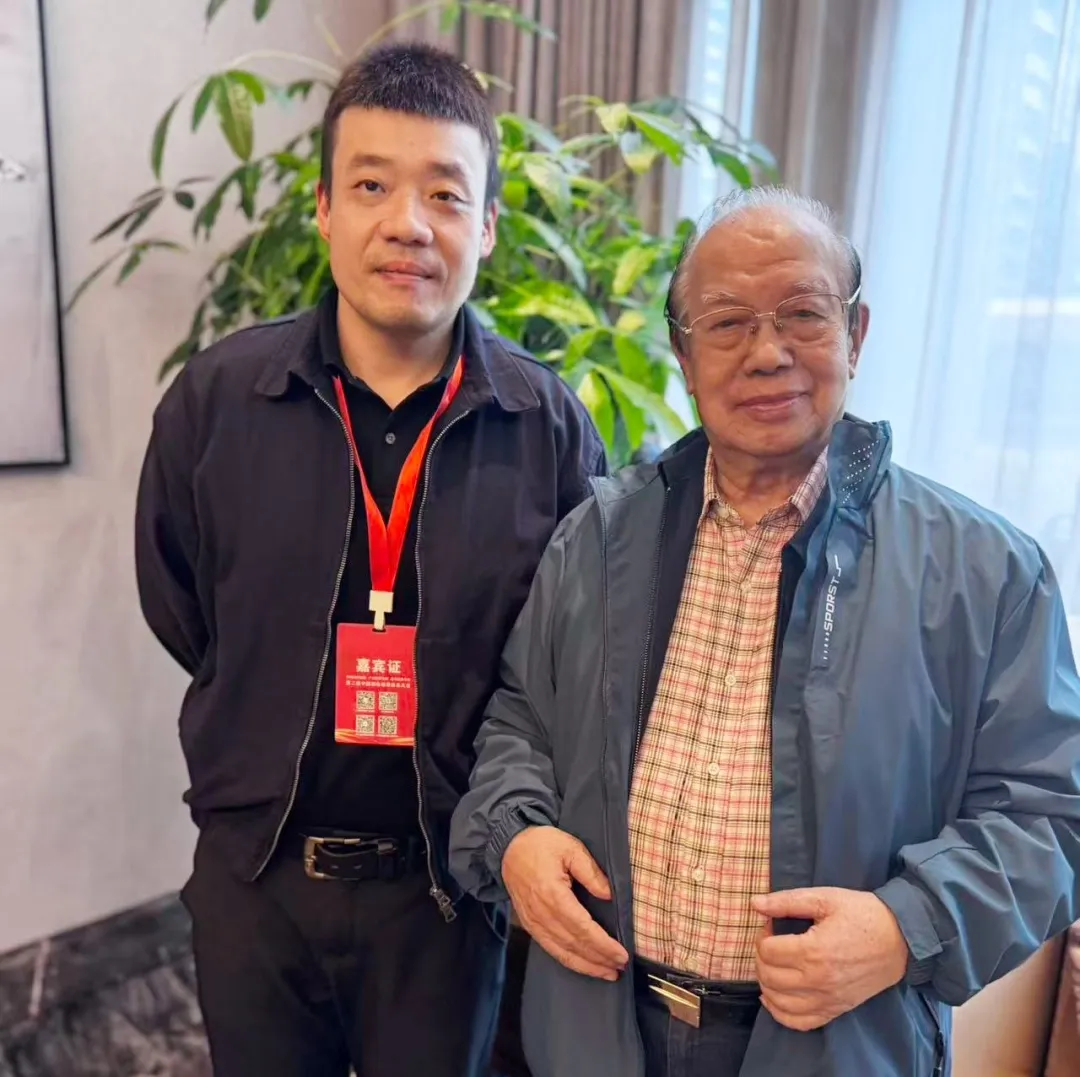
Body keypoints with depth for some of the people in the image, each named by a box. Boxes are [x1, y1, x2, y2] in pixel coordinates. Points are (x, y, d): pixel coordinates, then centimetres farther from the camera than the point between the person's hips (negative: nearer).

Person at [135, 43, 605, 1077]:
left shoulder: (551, 427, -12)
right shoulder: (215, 397, -10)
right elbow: (178, 610, 4)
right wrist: (278, 731, 5)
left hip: (445, 879, -1)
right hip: (252, 868, 2)